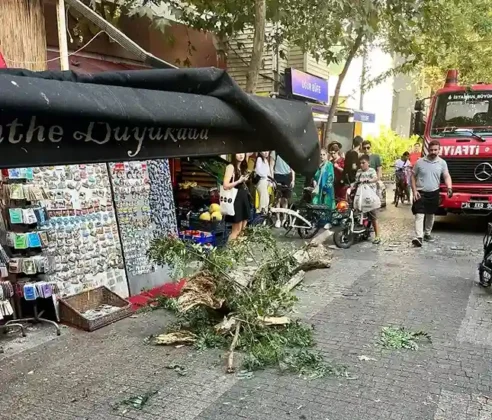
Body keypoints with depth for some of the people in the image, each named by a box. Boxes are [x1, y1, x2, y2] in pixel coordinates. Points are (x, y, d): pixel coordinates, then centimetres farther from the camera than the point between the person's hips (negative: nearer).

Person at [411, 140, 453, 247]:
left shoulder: (442, 163, 1)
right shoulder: (420, 162, -2)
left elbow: (446, 176, -3)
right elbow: (413, 176, 2)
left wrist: (449, 187, -23)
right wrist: (414, 191, -7)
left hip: (434, 193, 2)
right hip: (420, 193, -2)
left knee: (430, 215, 15)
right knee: (419, 215, -13)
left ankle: (427, 233, 32)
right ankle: (419, 237, -20)